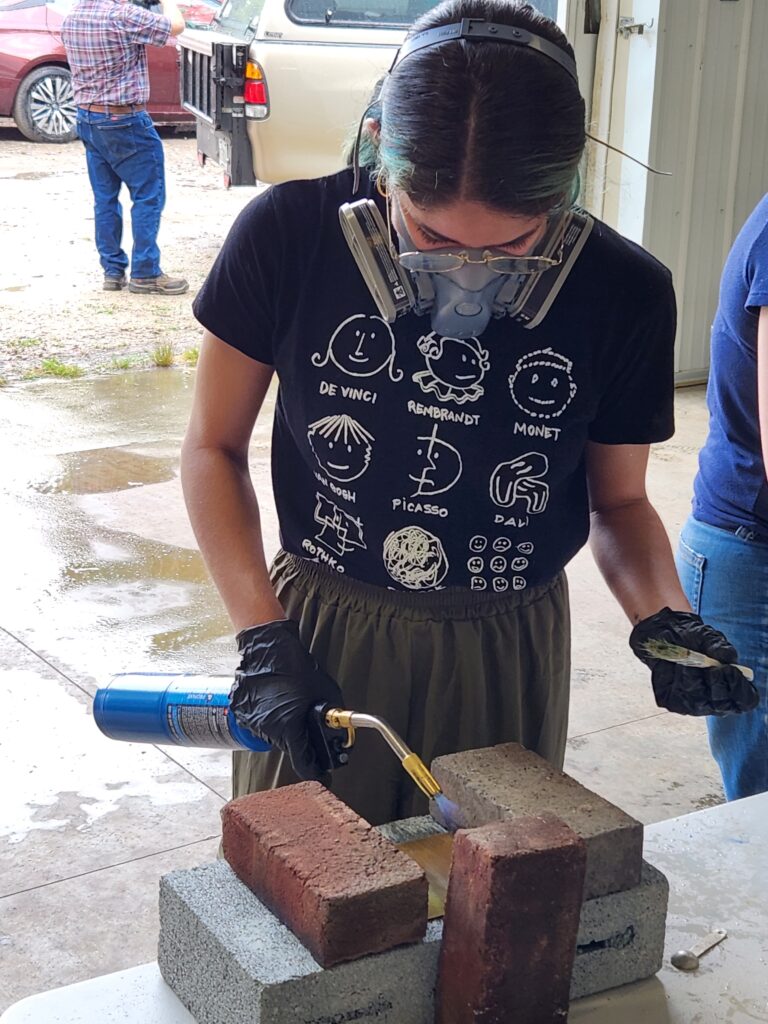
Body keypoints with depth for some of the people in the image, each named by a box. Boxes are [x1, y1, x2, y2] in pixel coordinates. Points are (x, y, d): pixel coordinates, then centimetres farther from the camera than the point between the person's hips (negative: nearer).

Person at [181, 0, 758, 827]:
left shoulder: (624, 295, -13)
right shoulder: (289, 236, -16)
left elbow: (617, 502, 3)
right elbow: (214, 447, -5)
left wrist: (663, 618, -16)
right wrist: (264, 640, -13)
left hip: (505, 659, 1)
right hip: (318, 632, -1)